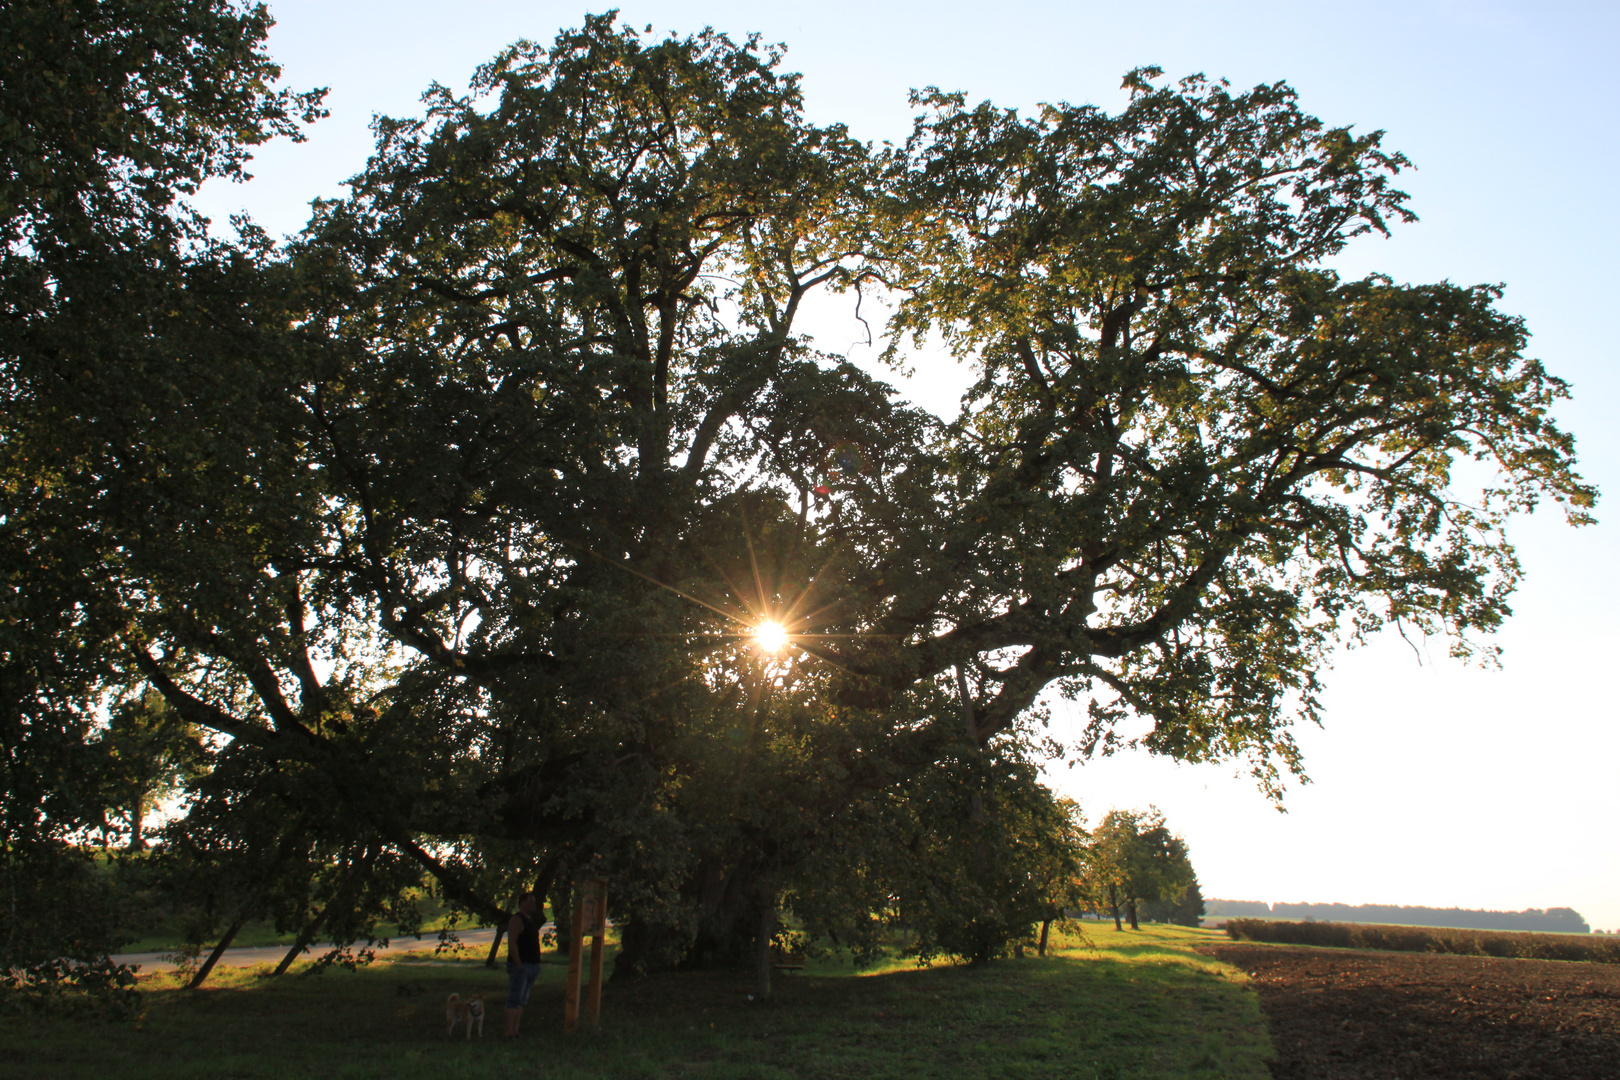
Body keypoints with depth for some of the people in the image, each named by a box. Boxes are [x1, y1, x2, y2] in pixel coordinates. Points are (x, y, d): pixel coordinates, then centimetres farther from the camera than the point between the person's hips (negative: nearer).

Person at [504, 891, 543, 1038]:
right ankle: (509, 1033, -5)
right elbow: (511, 943, -18)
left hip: (532, 965, 9)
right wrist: (518, 965, -21)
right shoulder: (517, 920, -11)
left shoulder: (532, 920, 17)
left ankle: (515, 1031, 14)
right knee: (515, 1000, -7)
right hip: (520, 965, -9)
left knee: (522, 1000, 10)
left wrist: (536, 966, 16)